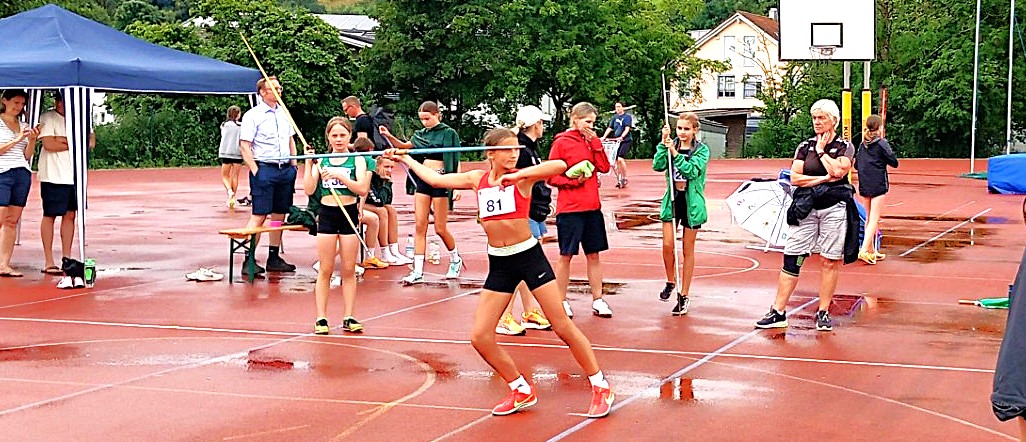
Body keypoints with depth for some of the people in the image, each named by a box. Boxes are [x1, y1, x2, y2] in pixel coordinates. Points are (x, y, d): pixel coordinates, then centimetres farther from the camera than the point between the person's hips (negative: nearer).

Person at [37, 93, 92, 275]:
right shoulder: (47, 118, -3)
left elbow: (91, 141, 0)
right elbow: (49, 144, -16)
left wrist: (65, 140, -13)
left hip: (75, 176, 6)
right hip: (53, 176, -5)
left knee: (70, 215, 7)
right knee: (50, 216, -1)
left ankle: (66, 259, 12)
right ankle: (48, 262, 3)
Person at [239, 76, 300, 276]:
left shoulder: (284, 113, 15)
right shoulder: (253, 115, -5)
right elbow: (244, 146, -10)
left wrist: (293, 165, 15)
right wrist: (255, 171, -16)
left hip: (285, 169, 7)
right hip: (264, 169, -7)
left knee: (279, 215, 9)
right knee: (259, 216, -9)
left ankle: (274, 258, 17)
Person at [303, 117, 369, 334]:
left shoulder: (357, 160, 2)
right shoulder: (321, 161, 6)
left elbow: (363, 189, -12)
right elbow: (309, 190, -2)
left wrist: (340, 175, -19)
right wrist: (308, 163, -7)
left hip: (350, 214, 0)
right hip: (327, 214, 1)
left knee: (349, 270, 4)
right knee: (325, 270, 2)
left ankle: (349, 317, 10)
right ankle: (321, 318, 6)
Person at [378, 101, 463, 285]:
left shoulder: (449, 133, -4)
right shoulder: (421, 134, 13)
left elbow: (456, 162, -7)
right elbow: (404, 146, 9)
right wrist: (389, 136, -8)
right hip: (423, 180, 5)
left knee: (440, 229, 0)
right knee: (420, 227, 0)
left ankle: (455, 260, 26)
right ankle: (418, 272, -1)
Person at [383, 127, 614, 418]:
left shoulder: (523, 177, -8)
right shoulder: (477, 179, 5)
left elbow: (559, 165, -27)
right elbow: (435, 179, 18)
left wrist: (518, 175, -31)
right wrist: (404, 159, 25)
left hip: (530, 258, -5)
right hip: (499, 264, 5)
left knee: (563, 327, -4)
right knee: (479, 337, 0)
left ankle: (601, 388, 11)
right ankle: (522, 391, 17)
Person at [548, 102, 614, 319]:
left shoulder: (592, 141, 11)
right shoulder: (561, 143, -6)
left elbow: (604, 167, 1)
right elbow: (551, 177, -5)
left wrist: (595, 143, -5)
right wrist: (573, 180, -17)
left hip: (592, 207, 6)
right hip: (569, 208, -5)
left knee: (593, 254, 9)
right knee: (566, 255, 2)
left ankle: (597, 300, 16)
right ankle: (562, 302, 10)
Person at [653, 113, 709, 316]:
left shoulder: (702, 150, -4)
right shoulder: (671, 145, 3)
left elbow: (692, 170, -19)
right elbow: (658, 166, -10)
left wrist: (675, 153, -26)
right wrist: (663, 144, -17)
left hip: (691, 202, -2)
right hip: (672, 200, 2)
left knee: (687, 250, 5)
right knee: (667, 245, -5)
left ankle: (683, 295, 13)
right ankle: (670, 282, 23)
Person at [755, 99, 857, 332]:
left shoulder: (844, 146, 3)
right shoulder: (805, 146, 10)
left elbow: (838, 170, -16)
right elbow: (795, 178, 0)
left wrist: (821, 151, -5)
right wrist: (824, 178, -9)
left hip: (834, 208, -2)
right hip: (806, 208, 2)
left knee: (830, 261, 1)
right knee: (792, 259, -2)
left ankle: (823, 313, 11)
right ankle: (778, 313, -1)